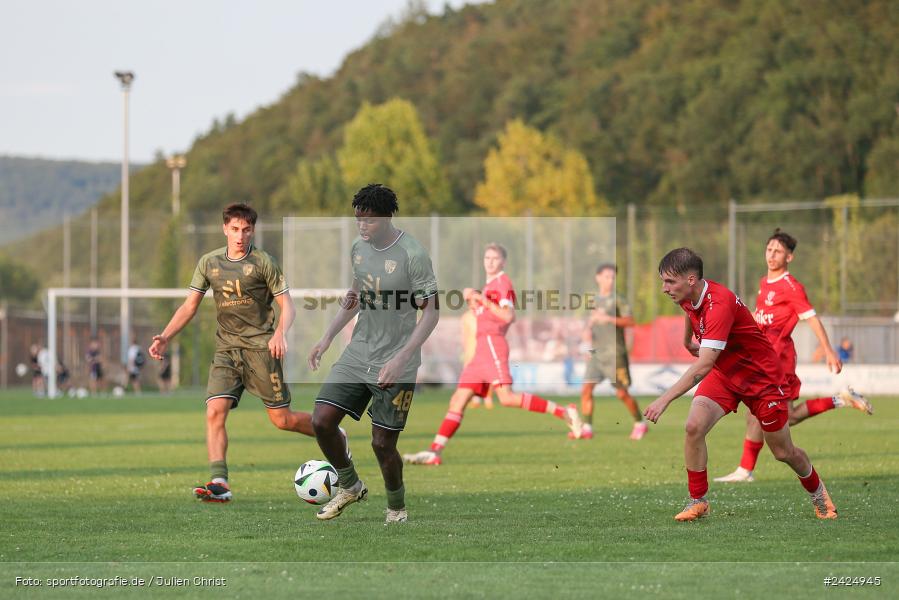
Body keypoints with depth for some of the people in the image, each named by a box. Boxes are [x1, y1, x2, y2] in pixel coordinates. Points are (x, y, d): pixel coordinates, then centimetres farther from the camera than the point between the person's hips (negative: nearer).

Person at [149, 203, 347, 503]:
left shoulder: (263, 262, -3)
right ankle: (219, 483, -21)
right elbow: (190, 305, 13)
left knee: (281, 419, -2)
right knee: (214, 411, -16)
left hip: (260, 346, -4)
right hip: (226, 349, 4)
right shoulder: (209, 263, 9)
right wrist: (165, 337, 1)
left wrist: (281, 333, -21)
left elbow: (286, 303, -1)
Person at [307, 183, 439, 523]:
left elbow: (430, 312, -15)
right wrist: (327, 339, 13)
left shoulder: (413, 255, -17)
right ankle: (349, 486, 19)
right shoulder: (359, 248, 5)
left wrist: (400, 359, -23)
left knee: (382, 444, -3)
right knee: (322, 421, -5)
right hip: (358, 354, 6)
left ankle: (397, 508, 23)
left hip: (394, 365, -6)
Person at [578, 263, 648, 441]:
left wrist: (609, 319, -25)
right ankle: (587, 428, -7)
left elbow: (630, 321, -14)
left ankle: (640, 424, 16)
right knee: (586, 389, -8)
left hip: (614, 353, -6)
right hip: (596, 353, 6)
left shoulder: (617, 299, -3)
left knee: (622, 393, -2)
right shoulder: (595, 300, 17)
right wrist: (587, 332, 7)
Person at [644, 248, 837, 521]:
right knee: (694, 427, -19)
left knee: (783, 453, 8)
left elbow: (703, 367, -41)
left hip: (761, 376, -6)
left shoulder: (719, 304, -36)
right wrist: (687, 341, 34)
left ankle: (818, 493, 37)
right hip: (724, 373, 6)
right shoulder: (688, 297, -10)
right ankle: (698, 502, -6)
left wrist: (665, 399, -44)